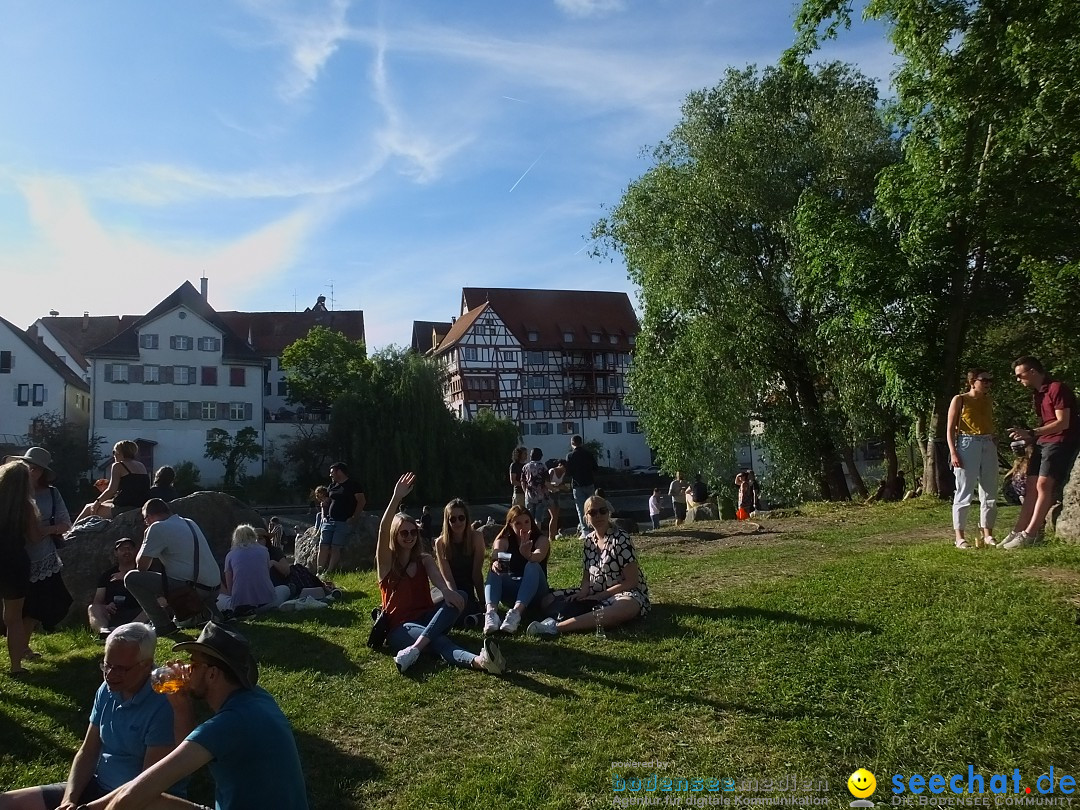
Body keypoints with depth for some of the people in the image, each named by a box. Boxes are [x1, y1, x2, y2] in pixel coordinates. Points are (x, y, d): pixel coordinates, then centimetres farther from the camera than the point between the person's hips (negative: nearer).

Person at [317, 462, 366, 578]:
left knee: (335, 548, -12)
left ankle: (329, 573, -14)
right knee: (323, 546, -5)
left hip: (344, 522, -6)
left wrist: (354, 518, -14)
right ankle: (320, 572, -5)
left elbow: (362, 501, -8)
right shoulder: (332, 486, 21)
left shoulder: (354, 485, 0)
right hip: (329, 521, 6)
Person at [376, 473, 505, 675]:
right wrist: (396, 497, -30)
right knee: (438, 640, -36)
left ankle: (414, 649, -47)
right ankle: (479, 660, -69)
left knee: (458, 597, -27)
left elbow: (436, 575, -11)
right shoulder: (386, 562, 3)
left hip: (426, 618, 4)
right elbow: (383, 530, -17)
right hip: (399, 628, -4)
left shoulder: (424, 559, 13)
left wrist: (446, 591, -36)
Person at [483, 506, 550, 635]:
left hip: (534, 592, -2)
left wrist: (528, 554, -52)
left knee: (533, 566, -31)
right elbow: (495, 557, -20)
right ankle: (491, 612, -50)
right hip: (511, 591, 2)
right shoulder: (503, 541, 3)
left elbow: (538, 556, -28)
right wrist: (495, 564, -46)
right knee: (494, 571, -26)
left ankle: (516, 612, -50)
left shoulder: (542, 540, -3)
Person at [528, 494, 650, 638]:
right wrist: (583, 593, -14)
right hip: (595, 594, 7)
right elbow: (586, 577, 8)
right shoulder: (589, 540, 7)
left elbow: (631, 581, -14)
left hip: (627, 593, -7)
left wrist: (600, 596, -17)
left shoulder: (621, 539, -11)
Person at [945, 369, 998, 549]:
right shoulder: (959, 400, -1)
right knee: (964, 493, -5)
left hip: (988, 447, 6)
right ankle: (959, 537, -1)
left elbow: (991, 425, 20)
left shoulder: (988, 400, 14)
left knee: (990, 493, 7)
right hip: (967, 446, -6)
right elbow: (950, 428, -4)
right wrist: (953, 452, -13)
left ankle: (987, 534, 16)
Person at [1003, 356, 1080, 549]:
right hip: (1043, 442, 10)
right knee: (1031, 486, 6)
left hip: (1062, 442, -9)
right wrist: (1027, 439, 5)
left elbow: (1063, 423, -19)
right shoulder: (1037, 394, 17)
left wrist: (1031, 433, -24)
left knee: (1044, 485, -15)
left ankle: (1029, 534, -17)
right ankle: (1018, 532, 6)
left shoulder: (1057, 389, -13)